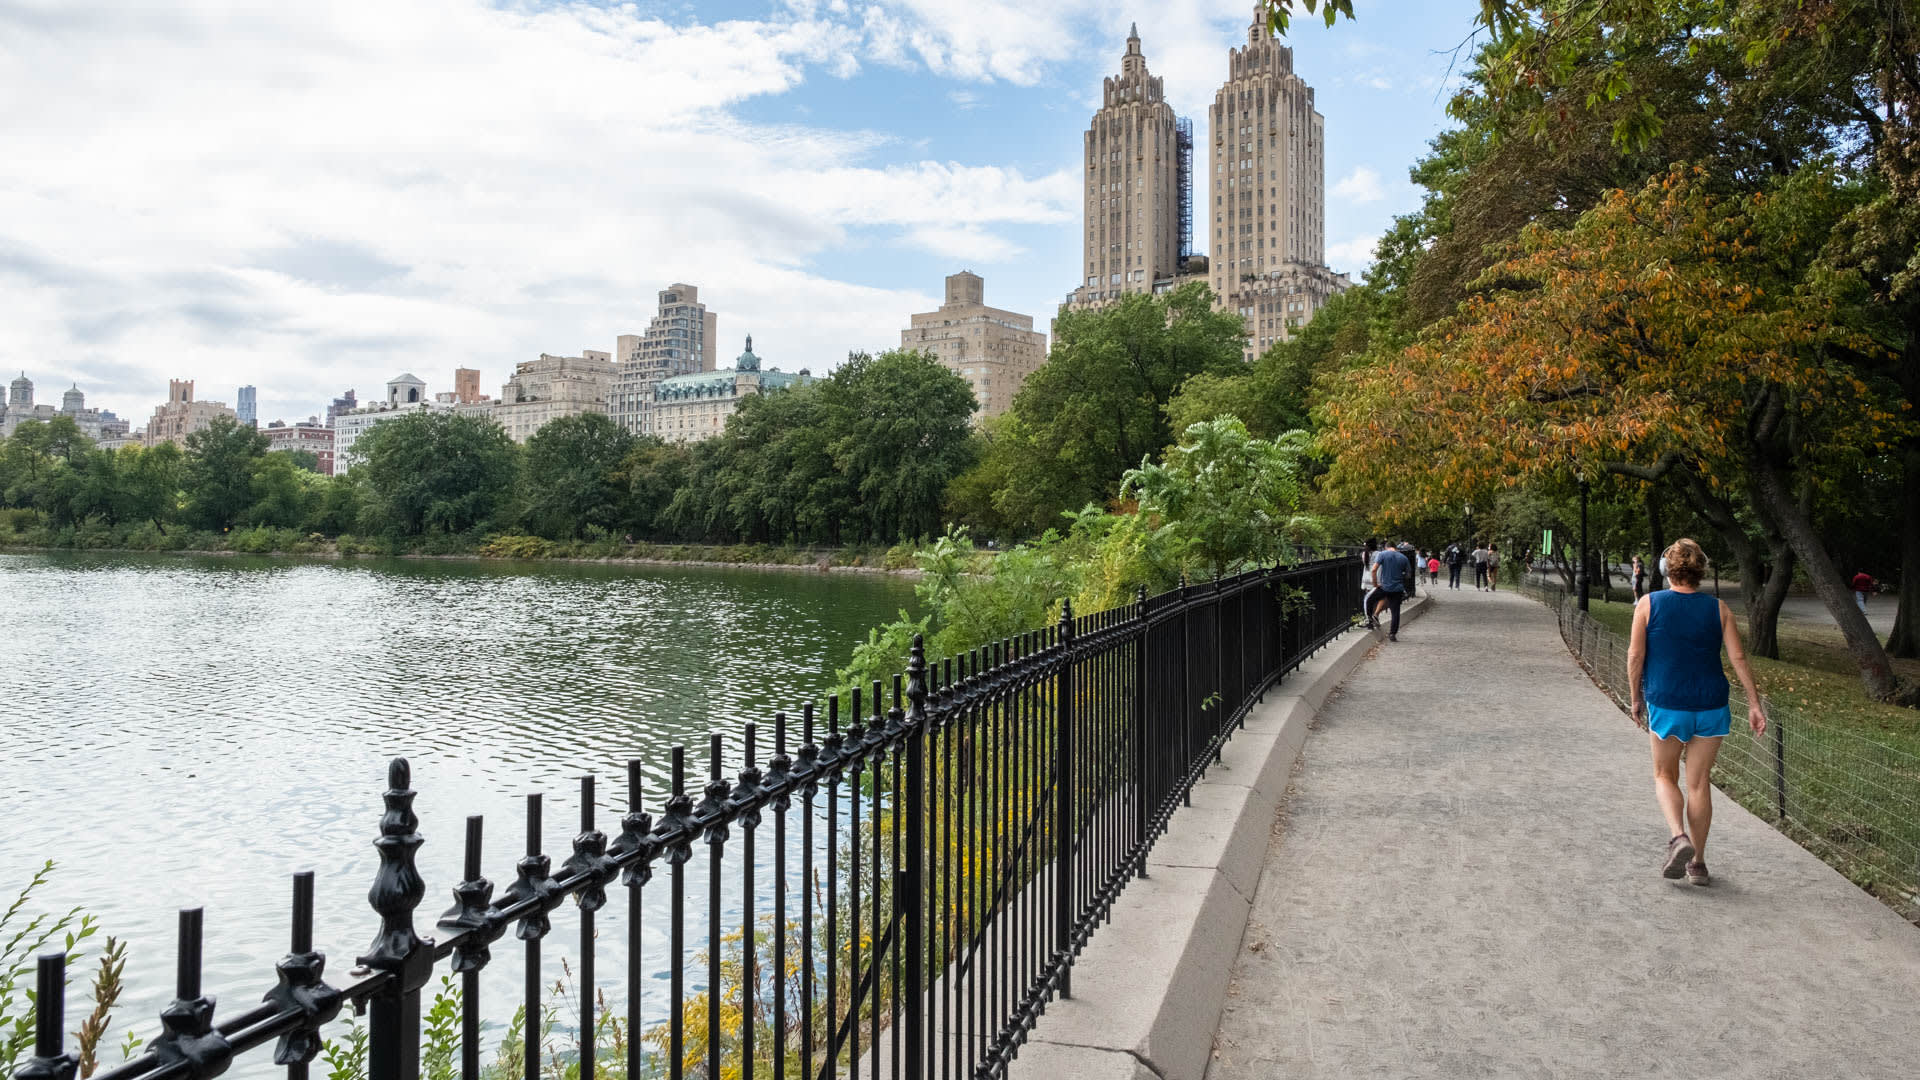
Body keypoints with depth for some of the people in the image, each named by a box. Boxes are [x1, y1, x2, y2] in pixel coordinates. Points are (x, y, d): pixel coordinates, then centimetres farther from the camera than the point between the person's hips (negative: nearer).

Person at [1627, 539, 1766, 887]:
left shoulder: (1648, 604, -5)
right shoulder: (1719, 609, 1)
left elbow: (1635, 655, -5)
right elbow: (1738, 658, -1)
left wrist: (1636, 698, 5)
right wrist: (1754, 704, 4)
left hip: (1665, 704, -2)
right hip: (1711, 705, 2)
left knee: (1665, 776, 15)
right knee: (1699, 783, 9)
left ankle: (1678, 836, -10)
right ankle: (1698, 863, 14)